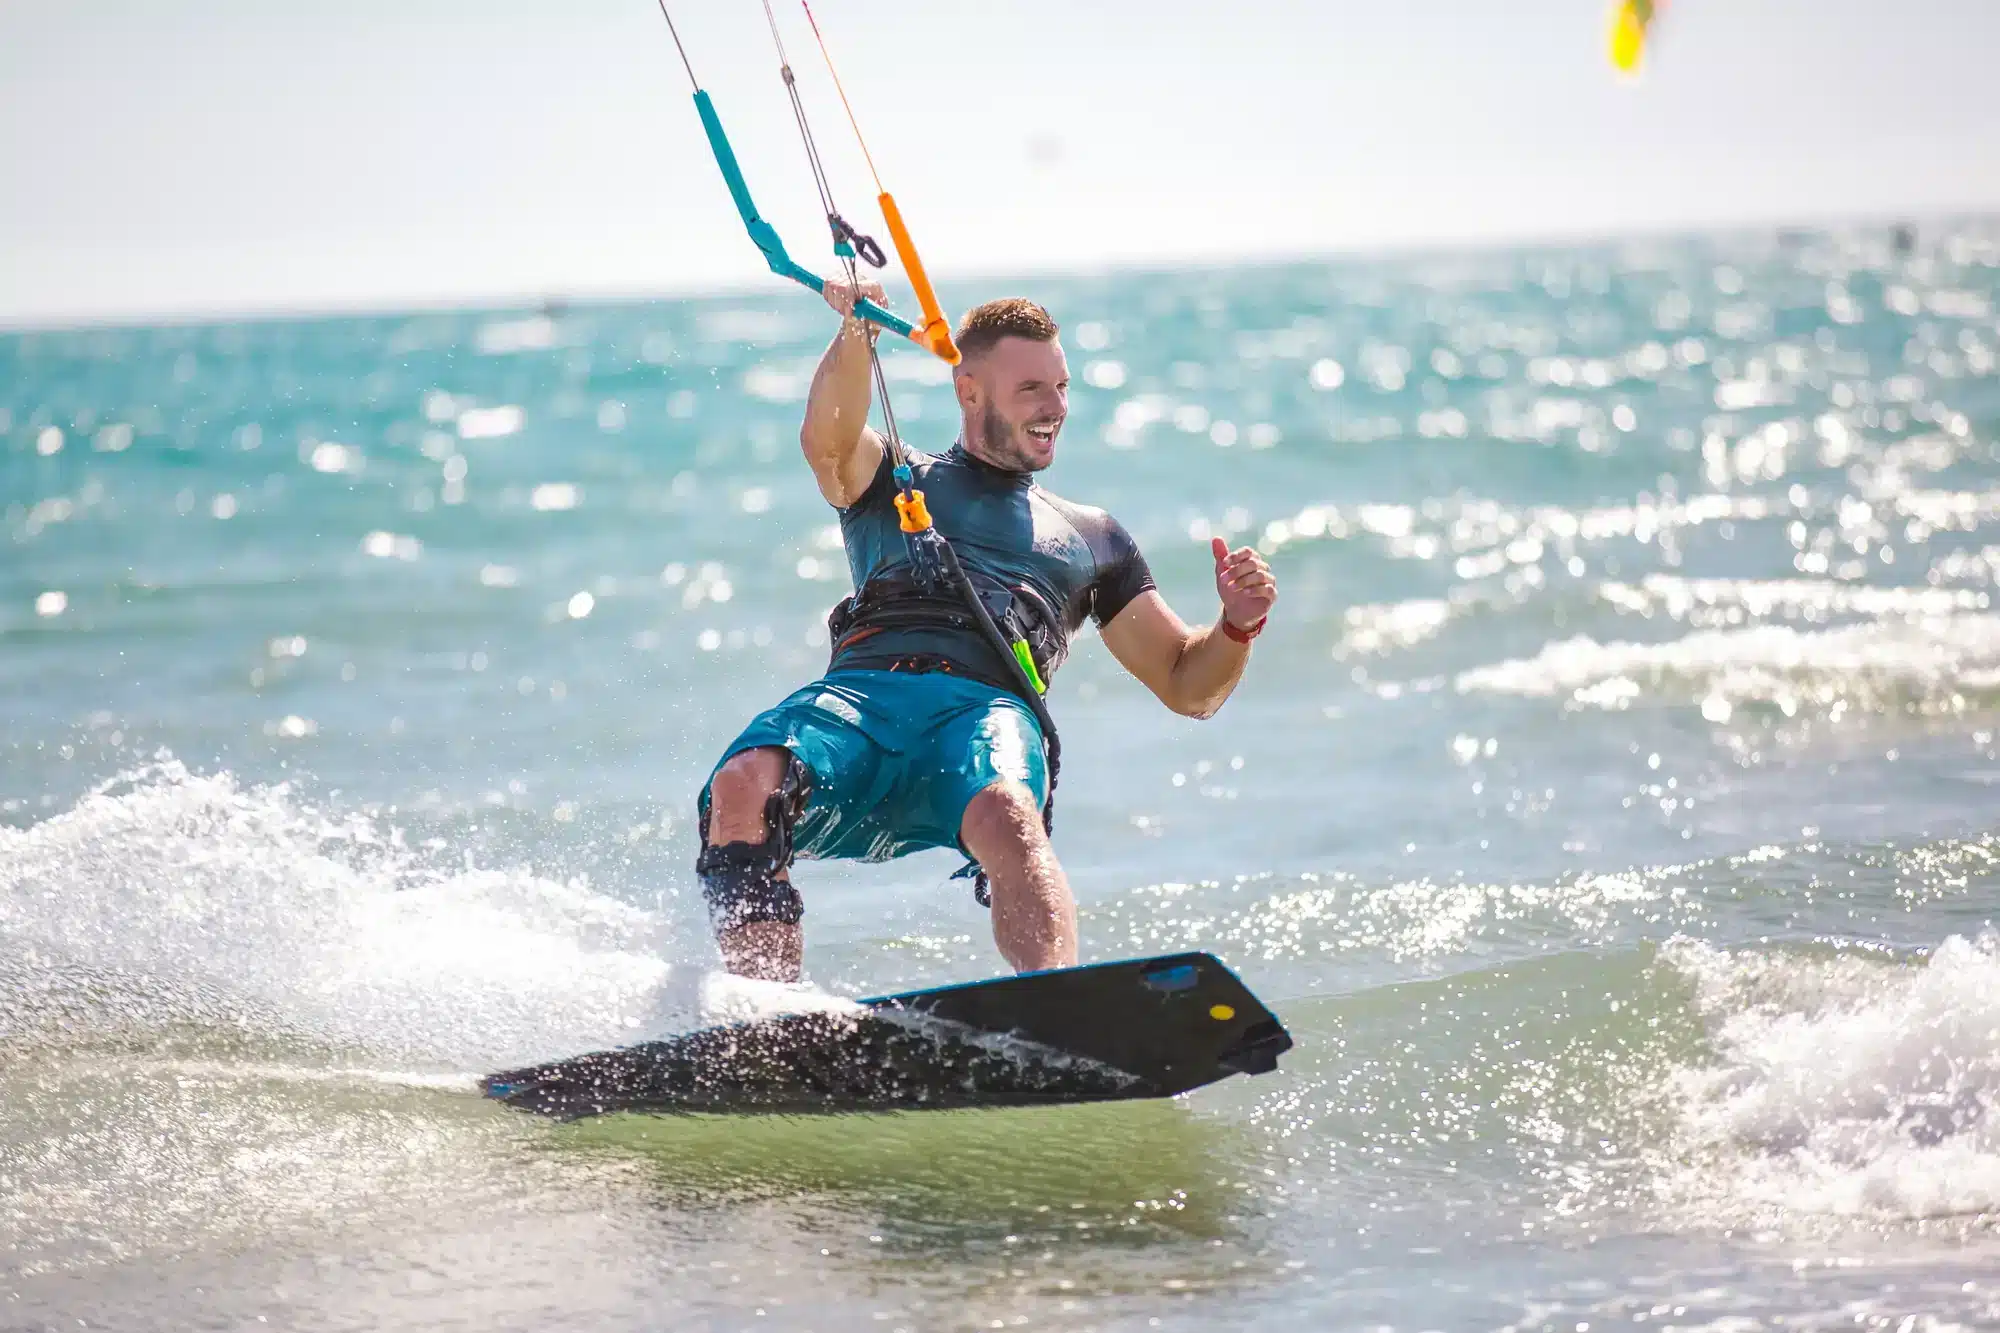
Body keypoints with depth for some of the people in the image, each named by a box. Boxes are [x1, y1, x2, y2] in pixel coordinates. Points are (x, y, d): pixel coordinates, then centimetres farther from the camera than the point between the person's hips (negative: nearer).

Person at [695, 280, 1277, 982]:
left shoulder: (1093, 539, 34)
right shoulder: (892, 483, 28)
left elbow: (1189, 688, 32)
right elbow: (827, 442, 3)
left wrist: (1238, 624, 9)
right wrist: (856, 336, -17)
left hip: (986, 709, 0)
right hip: (860, 693, 0)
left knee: (1006, 819, -38)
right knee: (744, 788, -35)